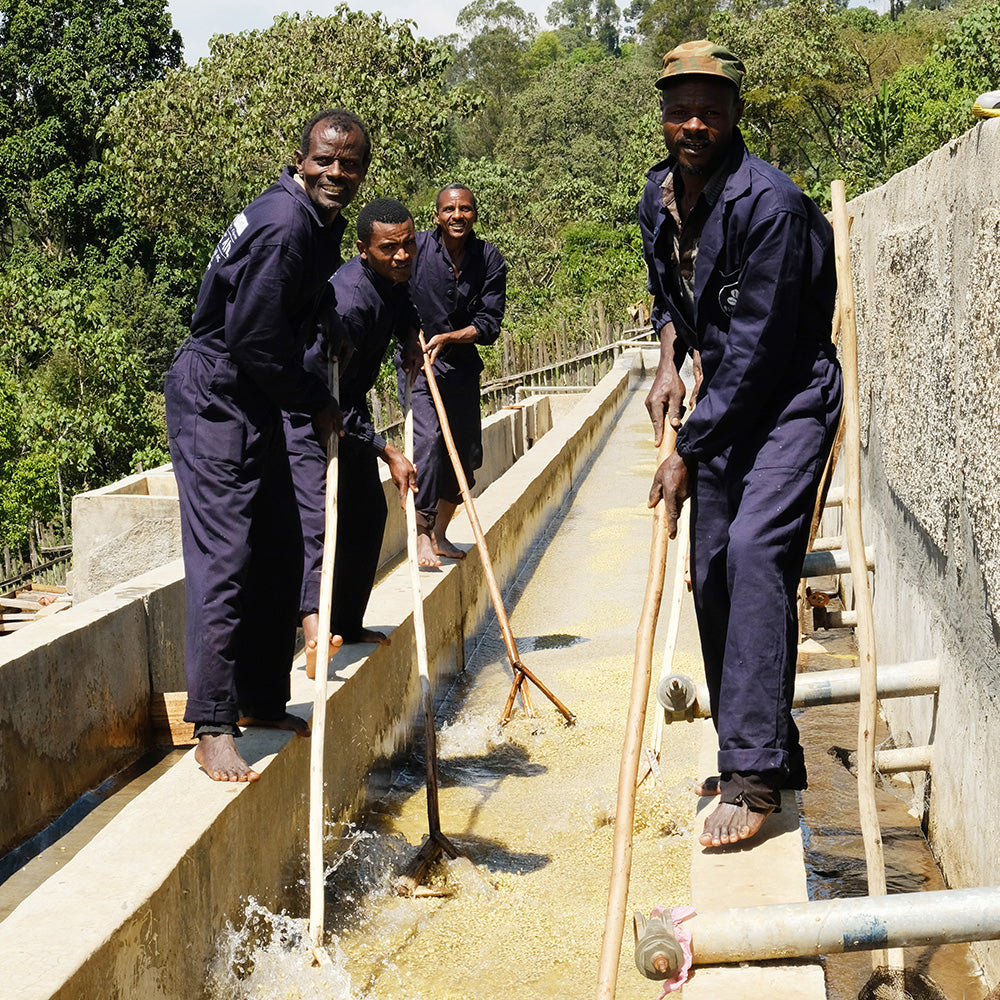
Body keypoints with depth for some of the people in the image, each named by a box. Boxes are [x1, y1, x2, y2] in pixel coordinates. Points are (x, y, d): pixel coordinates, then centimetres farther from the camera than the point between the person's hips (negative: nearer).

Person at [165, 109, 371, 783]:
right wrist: (317, 402, -9)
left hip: (255, 401, 11)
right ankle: (213, 726, -8)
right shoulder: (283, 224, -21)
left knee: (280, 551, 12)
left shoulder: (321, 223, 11)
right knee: (225, 557, -12)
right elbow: (254, 340, -22)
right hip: (214, 399, -10)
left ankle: (264, 703, 23)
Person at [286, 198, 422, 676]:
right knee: (314, 511, -24)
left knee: (368, 511, 9)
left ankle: (348, 625, 19)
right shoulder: (346, 302, -33)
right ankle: (312, 621, -40)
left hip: (349, 406, 9)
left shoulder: (395, 272, -7)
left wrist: (410, 336, 0)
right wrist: (388, 452, -30)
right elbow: (328, 395, -32)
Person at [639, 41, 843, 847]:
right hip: (723, 404, 8)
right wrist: (669, 357, 3)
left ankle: (754, 777, -24)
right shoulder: (660, 196, 3)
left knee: (755, 552, -25)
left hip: (790, 400, -8)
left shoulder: (768, 203, -23)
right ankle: (761, 752, 22)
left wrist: (686, 454, -20)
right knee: (712, 572, 8)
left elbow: (756, 348, -24)